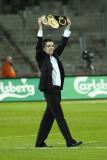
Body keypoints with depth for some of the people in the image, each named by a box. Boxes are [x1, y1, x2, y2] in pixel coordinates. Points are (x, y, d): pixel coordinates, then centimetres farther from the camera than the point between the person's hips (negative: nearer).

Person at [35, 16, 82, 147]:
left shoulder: (55, 55, 15)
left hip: (57, 90, 7)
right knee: (59, 116, -9)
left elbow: (63, 44, 19)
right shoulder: (41, 58, -2)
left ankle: (40, 142, 15)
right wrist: (40, 28, -19)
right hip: (49, 90, -7)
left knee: (49, 116, 10)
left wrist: (67, 28, 15)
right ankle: (69, 141, -10)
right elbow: (38, 45, -14)